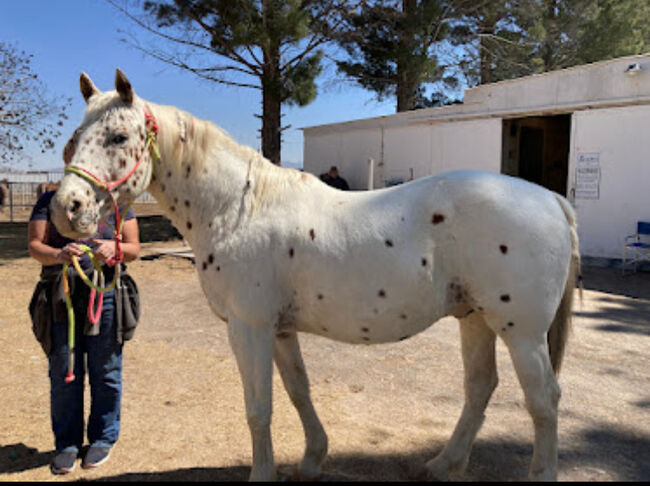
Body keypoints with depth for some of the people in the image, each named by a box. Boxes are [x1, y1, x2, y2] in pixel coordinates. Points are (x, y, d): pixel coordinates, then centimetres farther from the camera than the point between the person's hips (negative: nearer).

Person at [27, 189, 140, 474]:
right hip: (61, 299, 1)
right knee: (63, 375, 8)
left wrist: (114, 248, -23)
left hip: (105, 297, -1)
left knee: (105, 373, 7)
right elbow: (34, 247, -3)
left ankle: (103, 440, 24)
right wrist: (60, 255, -25)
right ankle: (67, 444, 23)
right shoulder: (48, 202, 6)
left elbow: (134, 249, 1)